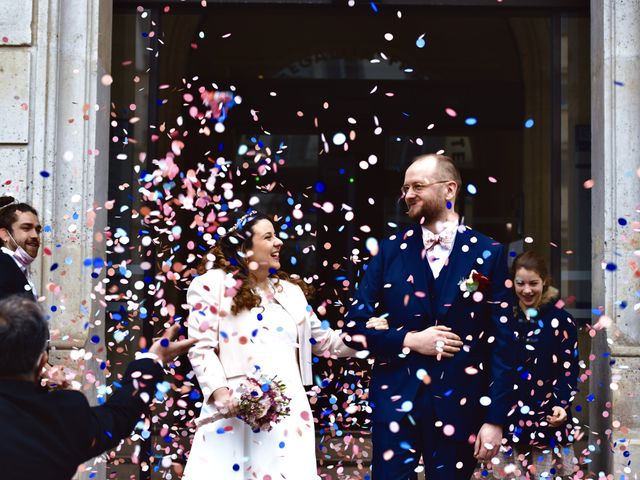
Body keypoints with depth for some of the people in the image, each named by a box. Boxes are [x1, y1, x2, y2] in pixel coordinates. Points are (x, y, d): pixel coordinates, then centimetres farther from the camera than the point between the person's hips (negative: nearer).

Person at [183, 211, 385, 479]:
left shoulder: (291, 290, 20)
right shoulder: (213, 284, 4)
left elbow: (324, 340, 23)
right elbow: (201, 347, -3)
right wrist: (219, 391, -16)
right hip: (236, 409, -4)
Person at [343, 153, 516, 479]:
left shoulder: (487, 254, 2)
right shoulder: (390, 251, 5)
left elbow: (500, 340, -1)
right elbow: (354, 326, 5)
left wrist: (495, 418, -5)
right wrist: (409, 340, -11)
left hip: (458, 405, -1)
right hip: (395, 400, 1)